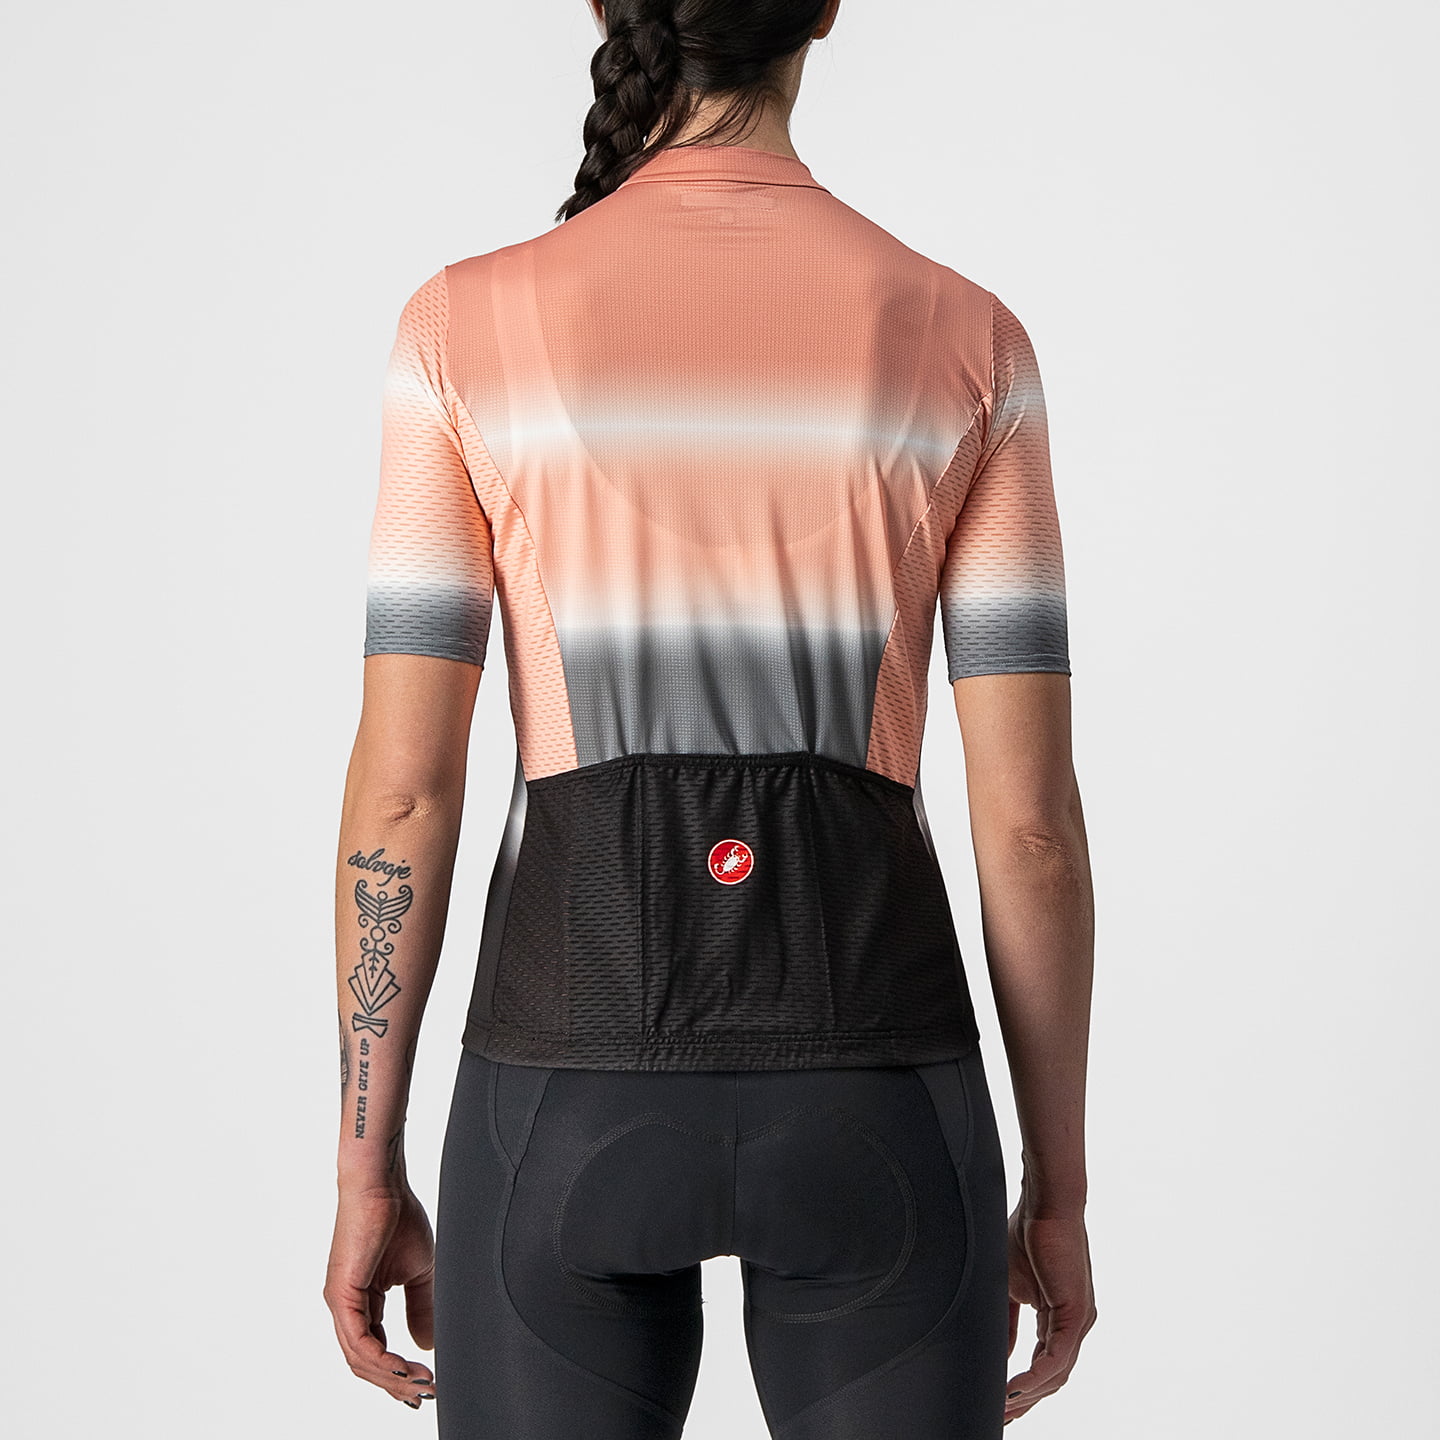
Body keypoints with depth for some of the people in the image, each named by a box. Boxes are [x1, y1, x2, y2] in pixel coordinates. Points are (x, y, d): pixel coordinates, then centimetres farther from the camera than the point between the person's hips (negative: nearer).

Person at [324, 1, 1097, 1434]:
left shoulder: (468, 322, -3)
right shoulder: (964, 339, -1)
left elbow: (401, 786, -5)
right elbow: (1029, 813, -3)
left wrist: (366, 1176, 4)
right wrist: (1057, 1189, 8)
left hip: (574, 1096, 0)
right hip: (869, 1097, 1)